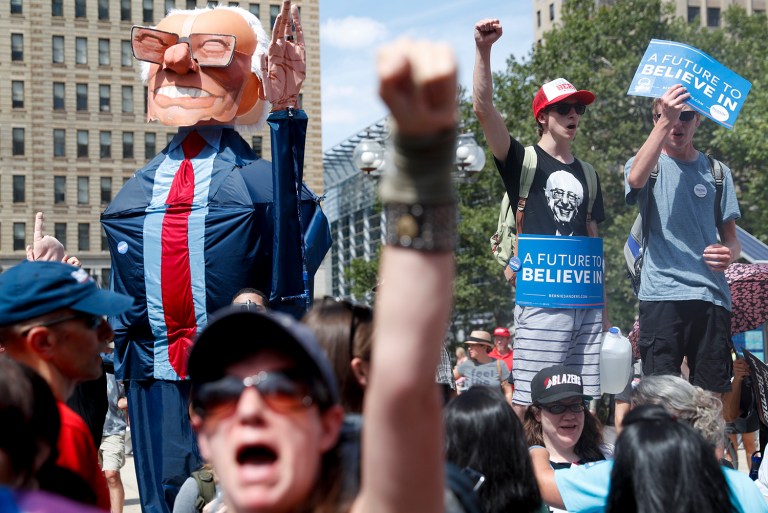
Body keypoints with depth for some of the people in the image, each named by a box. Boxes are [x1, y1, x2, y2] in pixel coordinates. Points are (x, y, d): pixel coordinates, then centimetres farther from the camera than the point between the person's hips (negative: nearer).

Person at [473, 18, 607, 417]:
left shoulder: (585, 174, 18)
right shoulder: (523, 161, 2)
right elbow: (483, 109, -12)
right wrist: (483, 50, -23)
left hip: (585, 303, 5)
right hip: (540, 300, -5)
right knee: (526, 402, -8)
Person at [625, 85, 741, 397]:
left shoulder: (716, 172, 16)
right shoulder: (650, 165, 7)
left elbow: (731, 238, 17)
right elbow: (635, 178, -20)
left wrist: (729, 253, -8)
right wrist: (666, 121, -30)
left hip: (711, 295, 3)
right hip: (661, 296, -3)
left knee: (712, 395, 3)